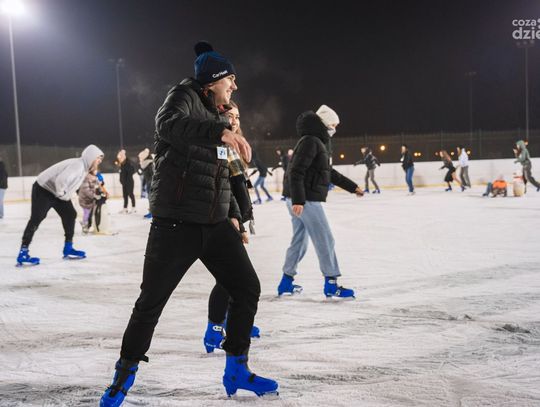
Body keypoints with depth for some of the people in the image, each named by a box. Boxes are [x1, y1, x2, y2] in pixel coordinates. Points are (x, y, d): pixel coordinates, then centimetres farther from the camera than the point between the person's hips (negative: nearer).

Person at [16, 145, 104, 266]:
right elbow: (61, 180, -41)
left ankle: (68, 248, 16)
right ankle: (23, 254, -9)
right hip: (43, 189, -10)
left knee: (70, 214, 9)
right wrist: (61, 194, -22)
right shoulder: (78, 165, -28)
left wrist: (65, 196, 5)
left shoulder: (84, 167, 5)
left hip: (57, 191, 10)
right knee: (36, 219, -11)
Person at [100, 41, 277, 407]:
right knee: (151, 302, -1)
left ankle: (237, 370, 19)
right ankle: (125, 374, 18)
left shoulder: (216, 118, 18)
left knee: (247, 288, 5)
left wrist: (233, 213, 16)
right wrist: (221, 132, -47)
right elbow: (168, 123, -32)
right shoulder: (184, 97, -7)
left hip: (216, 225, 8)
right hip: (175, 225, -8)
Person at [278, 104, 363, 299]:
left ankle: (286, 282, 22)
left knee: (299, 240, 16)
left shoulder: (318, 143, 19)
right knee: (325, 240, -3)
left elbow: (330, 173, 28)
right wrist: (298, 200, -30)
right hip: (305, 200, -10)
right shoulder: (310, 141, -13)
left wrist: (352, 187, 33)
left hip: (301, 200, 10)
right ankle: (331, 284, 3)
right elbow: (296, 172, -23)